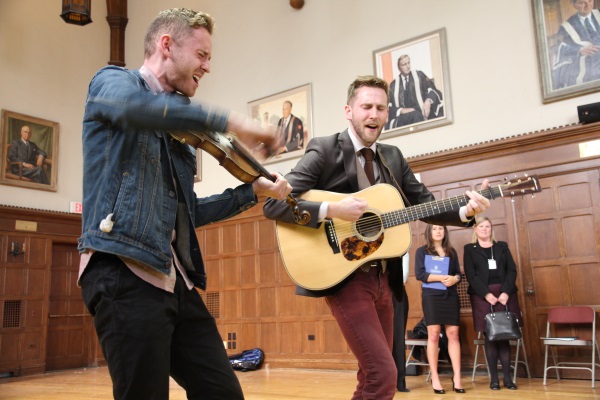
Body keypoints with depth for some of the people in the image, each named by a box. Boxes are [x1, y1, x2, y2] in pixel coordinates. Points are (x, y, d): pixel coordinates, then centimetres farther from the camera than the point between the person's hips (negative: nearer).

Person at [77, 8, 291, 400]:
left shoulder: (178, 127, 23)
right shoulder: (113, 81, 3)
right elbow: (138, 107, -26)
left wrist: (252, 191, 18)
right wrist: (227, 121, -24)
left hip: (176, 277, 8)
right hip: (125, 273, -7)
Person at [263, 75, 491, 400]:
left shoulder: (393, 157, 11)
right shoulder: (324, 150, -9)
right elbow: (273, 204, -16)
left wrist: (464, 211, -8)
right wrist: (331, 210, -28)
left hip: (382, 278, 7)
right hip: (345, 277, -7)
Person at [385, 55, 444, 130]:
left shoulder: (419, 75, 18)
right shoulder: (393, 85, 19)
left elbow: (432, 90, 7)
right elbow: (389, 107, 11)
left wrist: (428, 101, -17)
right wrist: (401, 110, -11)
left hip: (422, 115, 0)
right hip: (402, 118, 0)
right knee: (414, 114, -35)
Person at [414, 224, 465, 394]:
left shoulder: (451, 252, 14)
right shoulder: (422, 251, 5)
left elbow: (458, 273, 10)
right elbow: (419, 274, -7)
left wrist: (454, 279, -13)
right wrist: (442, 277, -15)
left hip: (451, 296, 3)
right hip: (431, 296, -3)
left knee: (453, 334, -2)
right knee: (433, 334, -5)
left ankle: (457, 378, 1)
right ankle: (435, 379, 1)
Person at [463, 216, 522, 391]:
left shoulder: (502, 246, 15)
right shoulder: (469, 249, 8)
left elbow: (512, 270, 5)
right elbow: (470, 275, -2)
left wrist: (506, 292, -10)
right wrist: (486, 294, -14)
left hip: (505, 294, 2)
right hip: (482, 296, -2)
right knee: (490, 336, -1)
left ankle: (507, 377, 3)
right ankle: (494, 378, 3)